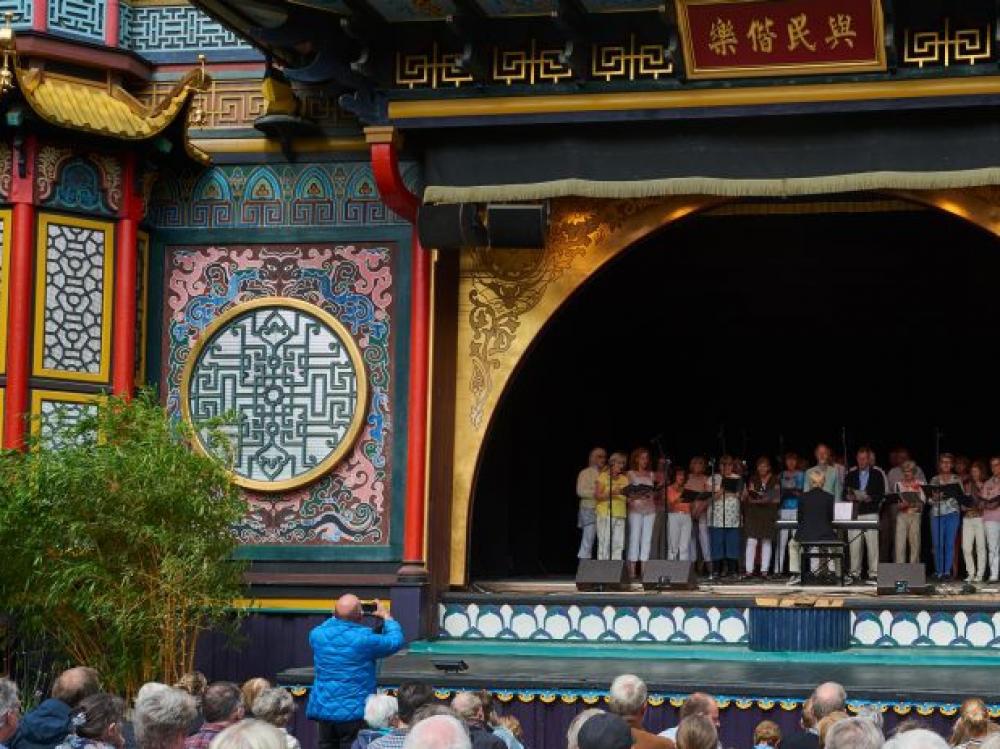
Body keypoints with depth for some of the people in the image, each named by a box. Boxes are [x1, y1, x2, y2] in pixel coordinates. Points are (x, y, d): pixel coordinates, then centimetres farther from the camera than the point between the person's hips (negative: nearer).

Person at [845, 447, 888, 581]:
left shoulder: (878, 473, 5)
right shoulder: (851, 474, 12)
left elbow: (883, 493, 2)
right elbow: (845, 491, 13)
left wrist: (871, 498, -14)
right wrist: (850, 497, -8)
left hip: (871, 512, -2)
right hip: (855, 513, 2)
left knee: (872, 543, -5)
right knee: (854, 543, -1)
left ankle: (873, 572, -1)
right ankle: (855, 572, 5)